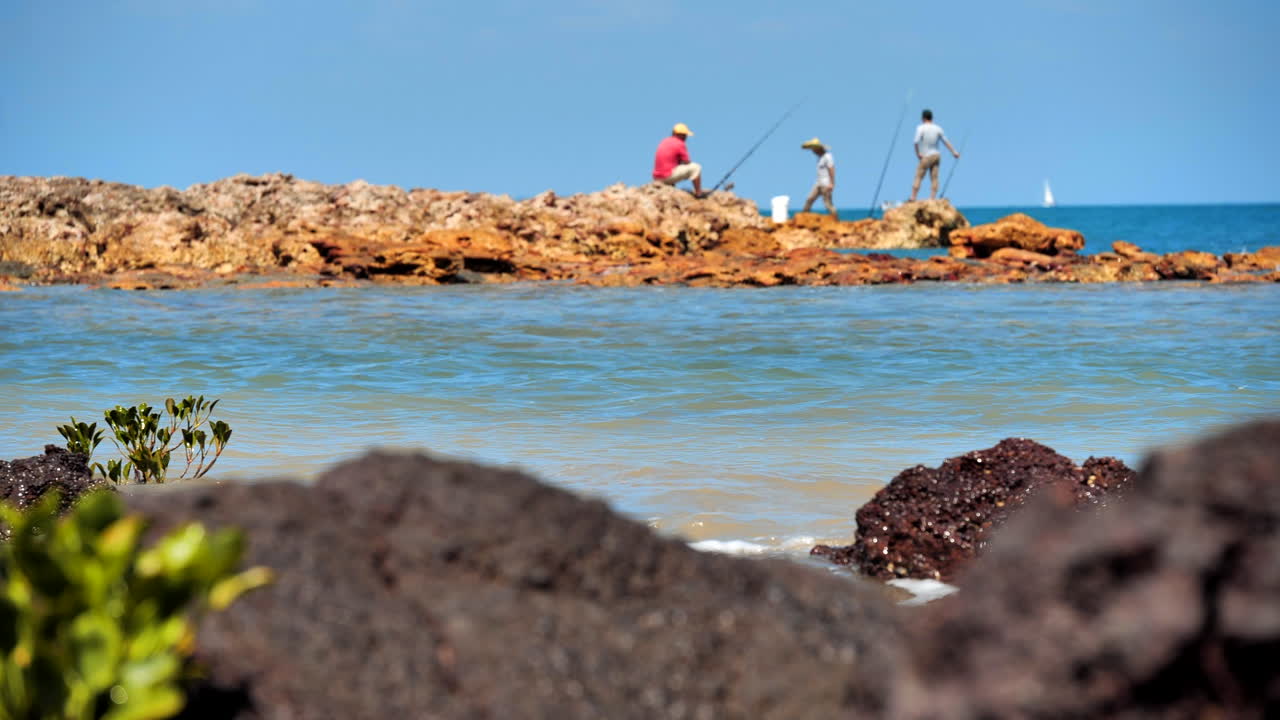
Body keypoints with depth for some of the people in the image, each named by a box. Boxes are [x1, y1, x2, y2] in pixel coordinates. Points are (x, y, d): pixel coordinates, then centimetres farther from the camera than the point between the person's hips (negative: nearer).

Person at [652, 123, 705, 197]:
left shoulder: (664, 142, 14)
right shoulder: (680, 144, -9)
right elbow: (687, 162, -5)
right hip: (668, 176, -8)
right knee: (696, 167, -3)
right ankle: (698, 193, -1)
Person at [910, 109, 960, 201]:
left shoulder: (921, 128, -9)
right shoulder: (937, 128, 6)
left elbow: (916, 142, -22)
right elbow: (946, 141, 14)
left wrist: (918, 153, -11)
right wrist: (954, 152, 23)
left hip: (926, 157, -5)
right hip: (936, 155, 5)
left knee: (918, 177, -2)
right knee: (934, 179, 2)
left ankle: (913, 198, -6)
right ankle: (932, 199, -2)